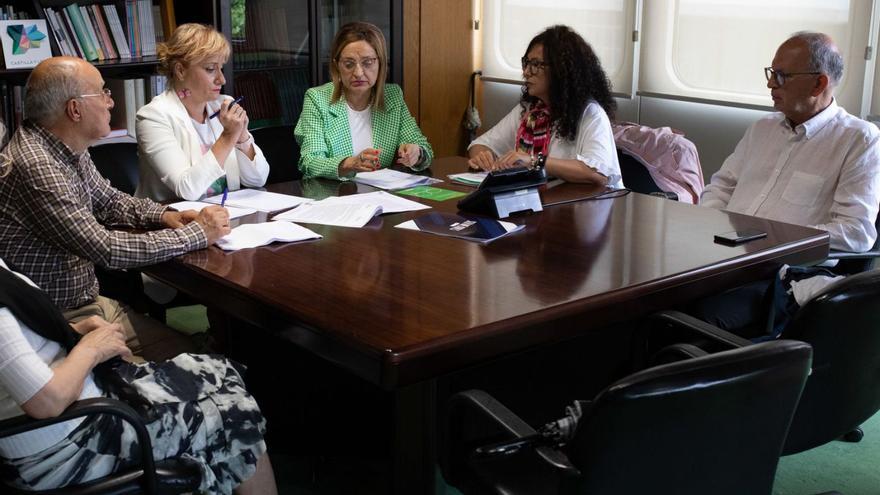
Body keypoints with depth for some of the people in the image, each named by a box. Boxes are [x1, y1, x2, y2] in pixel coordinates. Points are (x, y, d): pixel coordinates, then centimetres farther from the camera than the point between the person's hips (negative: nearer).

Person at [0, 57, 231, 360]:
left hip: (87, 301, 9)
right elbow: (105, 249, -27)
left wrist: (163, 215, 1)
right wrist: (197, 234, -18)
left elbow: (108, 201, 21)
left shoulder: (70, 151, 4)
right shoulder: (34, 166, -25)